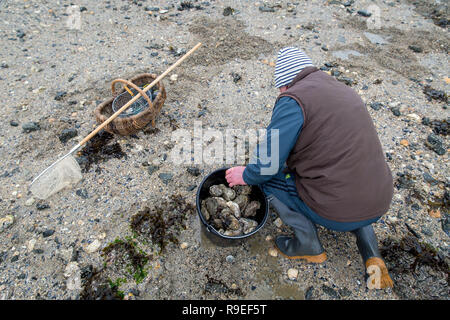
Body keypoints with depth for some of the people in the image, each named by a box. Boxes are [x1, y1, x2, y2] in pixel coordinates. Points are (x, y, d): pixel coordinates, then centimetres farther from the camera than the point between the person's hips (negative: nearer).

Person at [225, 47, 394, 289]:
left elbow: (269, 162, -16)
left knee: (267, 176, 5)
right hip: (380, 205, 8)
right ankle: (372, 254, 22)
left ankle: (309, 246, 14)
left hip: (336, 212, -7)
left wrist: (246, 175, 5)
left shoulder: (293, 100, -15)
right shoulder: (344, 90, 12)